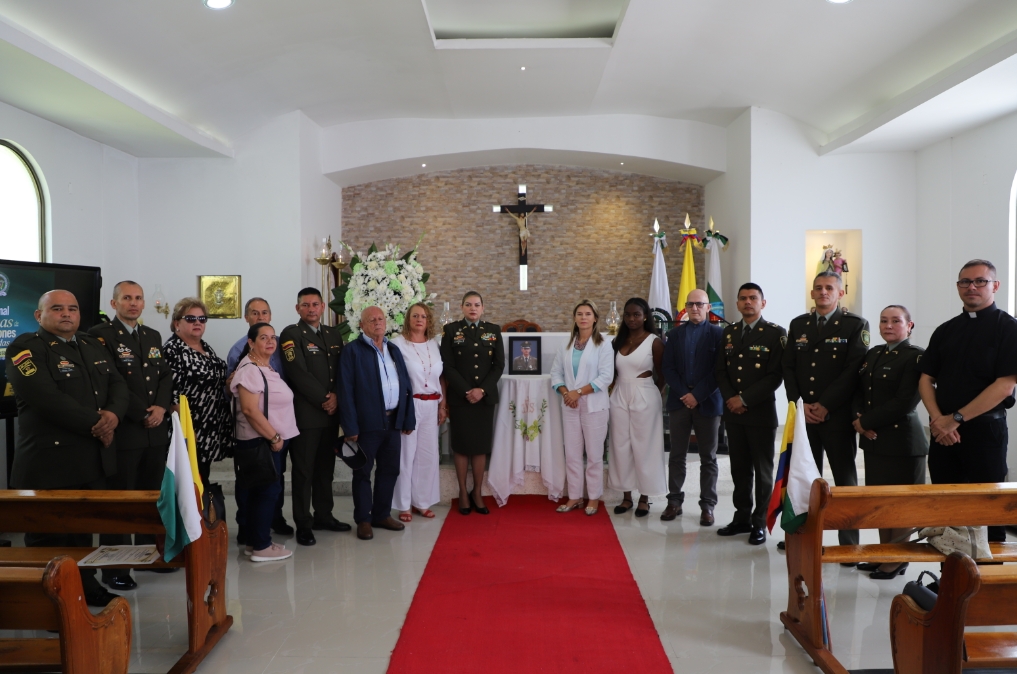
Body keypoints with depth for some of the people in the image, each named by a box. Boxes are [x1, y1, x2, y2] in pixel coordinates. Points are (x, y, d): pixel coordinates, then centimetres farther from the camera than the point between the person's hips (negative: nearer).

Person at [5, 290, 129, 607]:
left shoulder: (93, 346, 14)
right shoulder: (25, 347, -9)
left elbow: (119, 385, 8)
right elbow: (48, 399, -21)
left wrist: (113, 414, -14)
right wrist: (95, 425, -17)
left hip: (94, 459, 7)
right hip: (49, 462, -6)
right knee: (49, 536, 4)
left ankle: (86, 585, 31)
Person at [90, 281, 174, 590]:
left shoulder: (153, 336, 16)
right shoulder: (100, 335, -6)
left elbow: (166, 376, 10)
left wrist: (161, 407, -7)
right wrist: (142, 414, -15)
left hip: (156, 431, 6)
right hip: (122, 431, -6)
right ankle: (114, 569, 9)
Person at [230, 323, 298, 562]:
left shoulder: (268, 368, 14)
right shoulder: (249, 370, -15)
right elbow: (250, 409, -23)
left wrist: (278, 437, 13)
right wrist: (274, 437, -18)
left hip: (271, 440, 9)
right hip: (260, 441, -9)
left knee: (259, 491, 14)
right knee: (268, 490, -4)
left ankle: (253, 542, 23)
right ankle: (261, 547, 6)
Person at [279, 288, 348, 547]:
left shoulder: (334, 334, 13)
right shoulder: (291, 334, -6)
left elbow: (342, 370, 10)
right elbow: (298, 373, -15)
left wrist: (336, 396, -6)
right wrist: (324, 399, -12)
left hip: (331, 411, 6)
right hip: (305, 413, -6)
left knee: (326, 467, 13)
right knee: (304, 470, 2)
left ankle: (323, 515, 25)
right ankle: (303, 524, 10)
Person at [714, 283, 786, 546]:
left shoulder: (776, 334, -4)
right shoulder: (729, 332, 11)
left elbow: (775, 376, -10)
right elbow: (721, 370, 10)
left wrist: (745, 399, -14)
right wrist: (730, 398, -6)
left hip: (761, 412, -4)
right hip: (733, 412, 5)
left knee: (762, 470, 5)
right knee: (739, 469, 11)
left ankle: (760, 523, 14)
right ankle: (742, 518, 21)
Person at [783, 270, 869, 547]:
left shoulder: (856, 325, 0)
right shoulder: (798, 324, 13)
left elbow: (854, 370, -8)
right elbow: (788, 367, 9)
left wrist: (825, 406, -12)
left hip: (837, 414, -3)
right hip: (803, 414, 3)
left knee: (845, 480, 3)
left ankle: (849, 543, 10)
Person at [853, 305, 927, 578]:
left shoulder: (917, 356, -10)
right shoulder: (873, 354, 14)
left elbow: (905, 402, -18)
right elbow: (859, 390, 12)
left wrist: (868, 421, -14)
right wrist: (860, 418, -7)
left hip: (902, 440, -7)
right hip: (874, 440, 7)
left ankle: (898, 560, 16)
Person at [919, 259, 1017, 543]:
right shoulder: (945, 331, 13)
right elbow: (926, 379, 9)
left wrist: (956, 418, -14)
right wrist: (937, 419, -8)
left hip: (984, 429, -4)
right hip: (943, 432, 5)